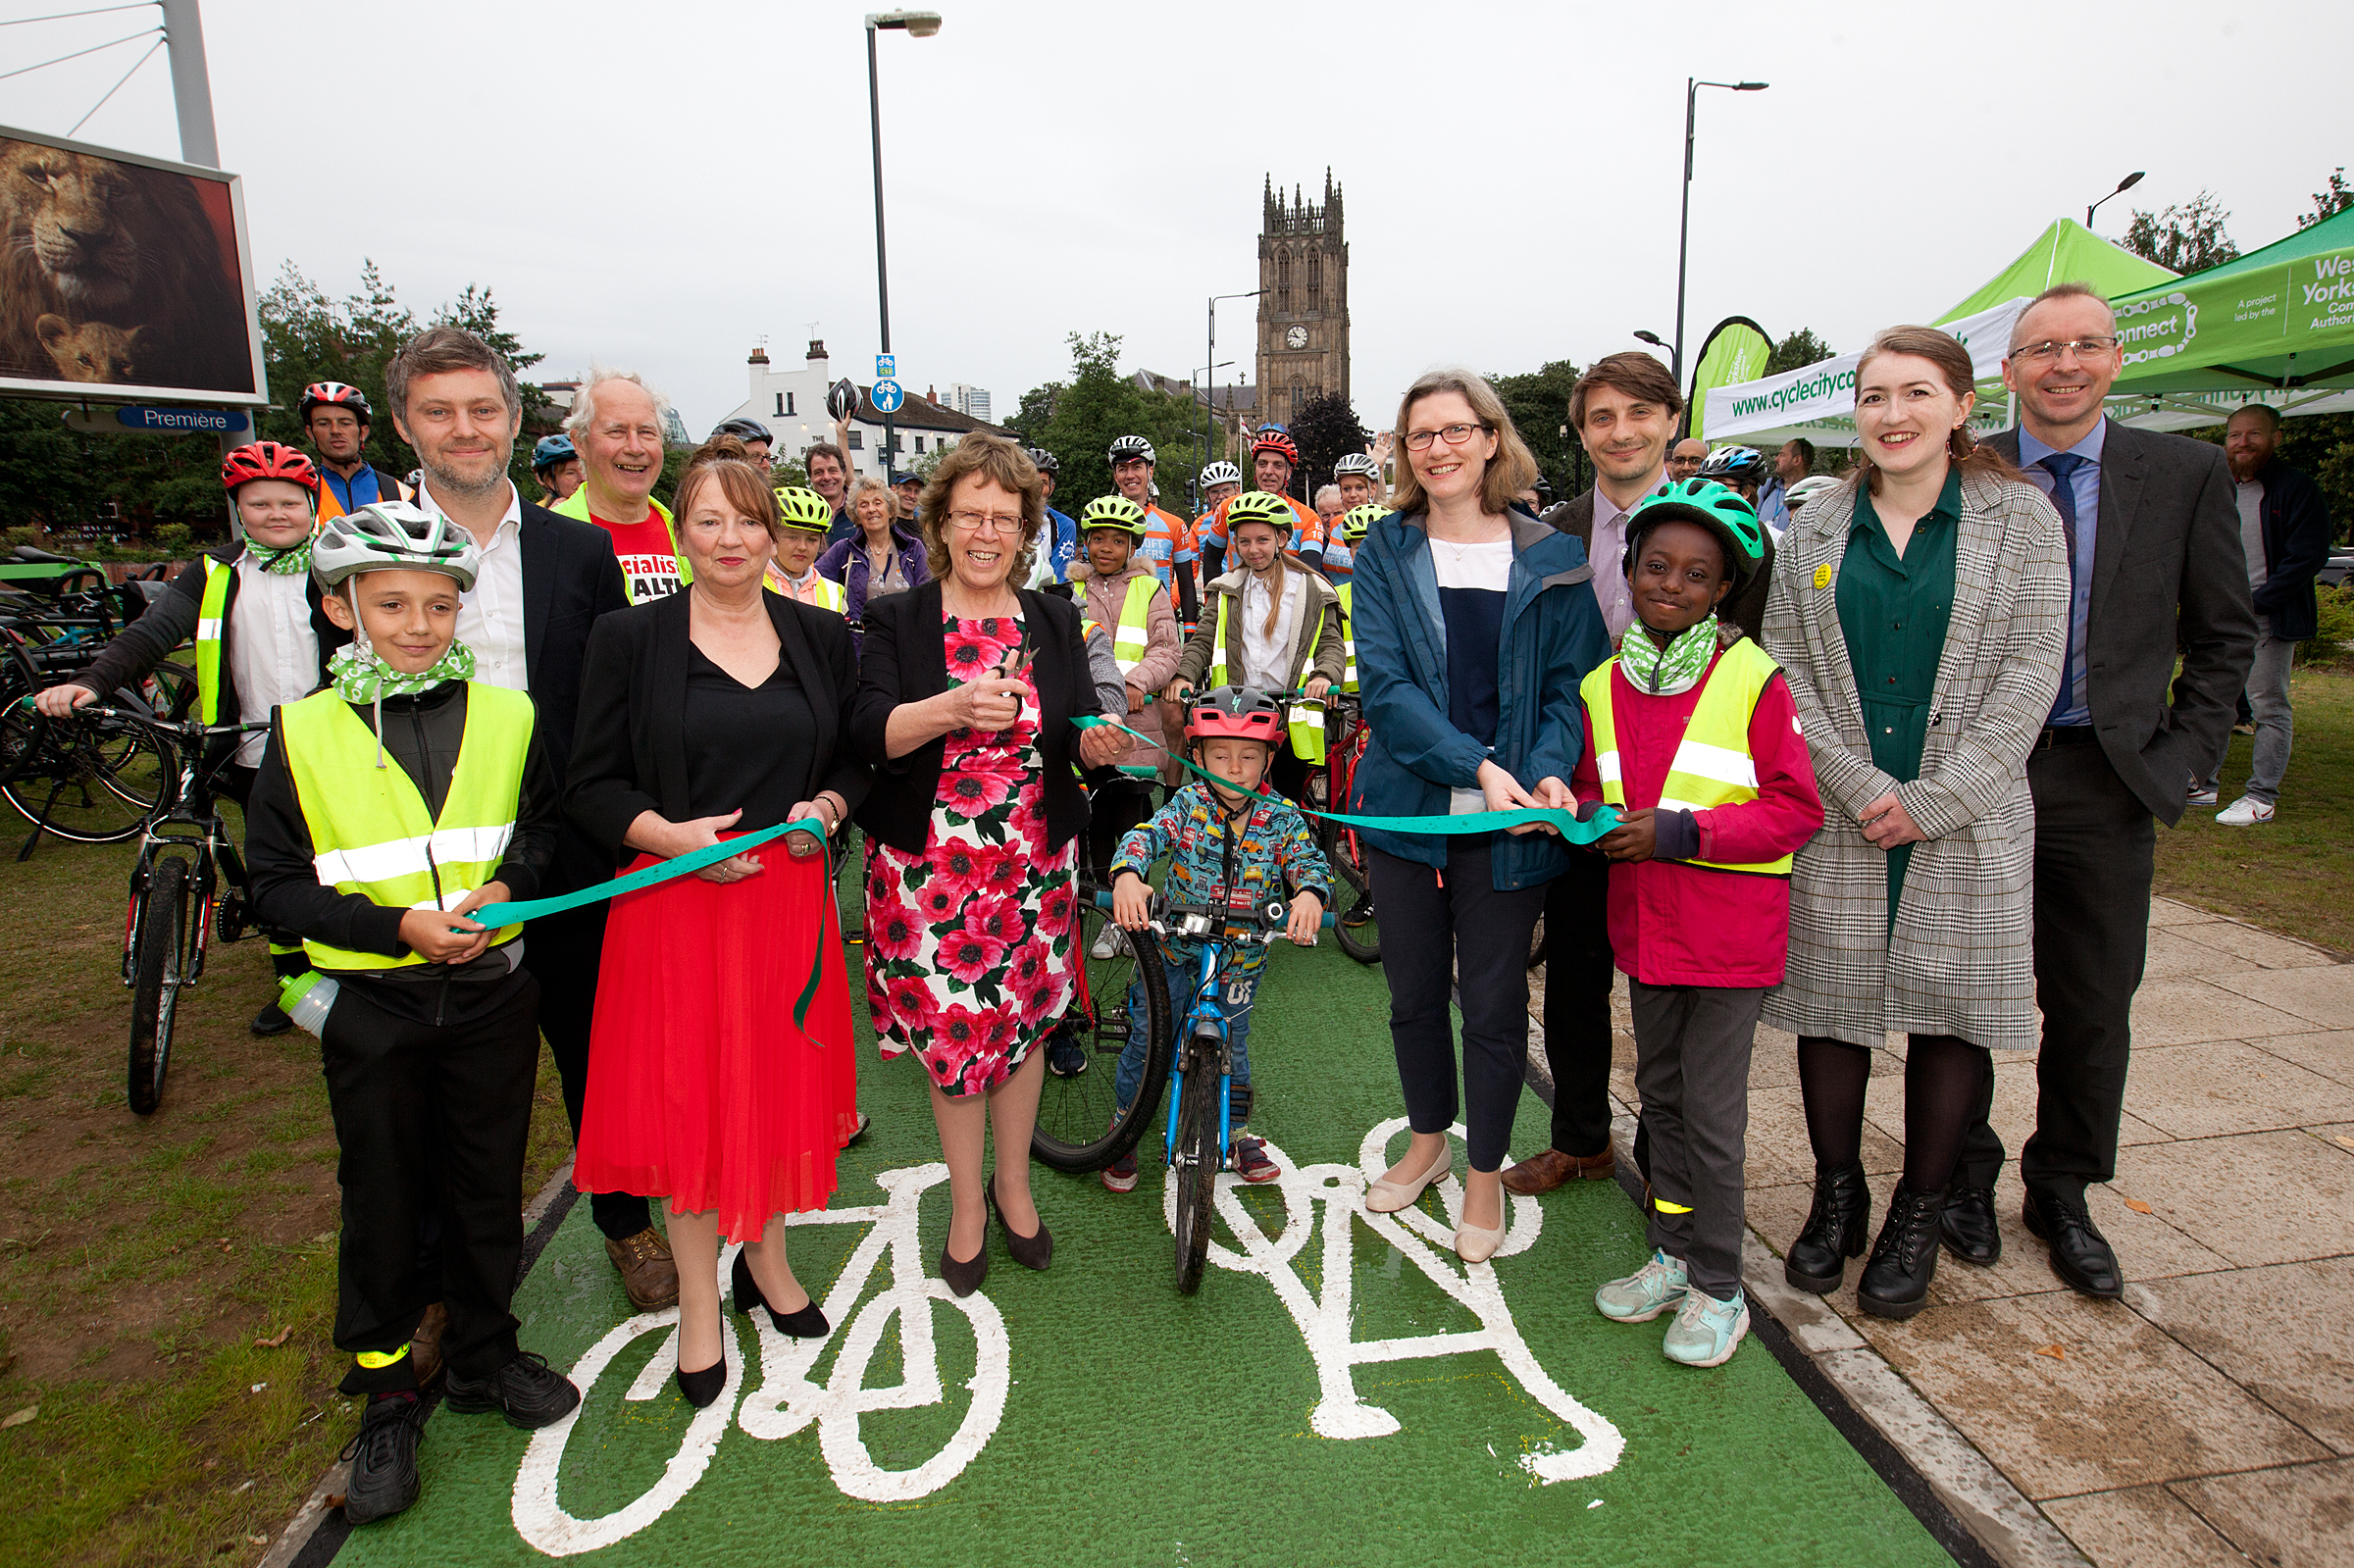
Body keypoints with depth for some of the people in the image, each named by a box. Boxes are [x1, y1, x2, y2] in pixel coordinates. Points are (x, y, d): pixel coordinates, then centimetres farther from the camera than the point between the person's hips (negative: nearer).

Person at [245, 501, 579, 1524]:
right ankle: (385, 1392, 32)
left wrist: (504, 887, -13)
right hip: (372, 1006, -1)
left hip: (492, 990, 1)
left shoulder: (505, 718, -2)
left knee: (489, 1182, 14)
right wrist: (397, 925, -18)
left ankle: (483, 1354, 36)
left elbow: (545, 826, 7)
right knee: (384, 1196, 12)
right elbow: (277, 885, -5)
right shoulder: (302, 733, -6)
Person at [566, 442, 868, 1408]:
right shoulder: (631, 640, -1)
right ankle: (699, 1301, 24)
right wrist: (671, 835, -17)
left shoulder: (821, 637, 7)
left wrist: (829, 807, -7)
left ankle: (765, 1258, 35)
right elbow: (592, 786, -1)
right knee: (688, 1095, 5)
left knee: (780, 1084, 11)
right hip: (675, 897, -2)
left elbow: (856, 757, 13)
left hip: (789, 893, 2)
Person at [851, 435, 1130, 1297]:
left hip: (1034, 862, 2)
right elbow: (867, 732, -16)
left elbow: (1079, 732, 2)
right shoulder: (896, 620, -2)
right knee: (950, 1030, 6)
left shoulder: (1053, 620, 7)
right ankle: (966, 1202, 27)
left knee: (1023, 1021, 11)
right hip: (930, 863, -2)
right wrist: (953, 709, -33)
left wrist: (1096, 744, -21)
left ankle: (1012, 1183, 34)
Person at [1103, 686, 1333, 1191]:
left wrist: (1310, 893, -40)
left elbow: (1309, 860, -16)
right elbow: (1146, 834, -24)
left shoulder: (1280, 817, -7)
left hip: (1241, 955, 1)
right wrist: (1127, 875, -46)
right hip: (1174, 945, -1)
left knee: (1231, 1042, 11)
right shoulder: (1188, 804, -10)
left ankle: (1237, 1130, 34)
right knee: (1147, 1035, 0)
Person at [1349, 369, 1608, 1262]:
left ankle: (1486, 1173, 28)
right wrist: (1478, 765, -22)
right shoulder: (1384, 556, 1)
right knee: (1413, 990, 15)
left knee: (1494, 1002, 7)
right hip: (1407, 806, 2)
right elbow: (1385, 684, -9)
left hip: (1510, 820, -1)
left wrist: (1549, 771, -20)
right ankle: (1428, 1140, 38)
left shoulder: (1554, 562, 2)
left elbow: (1569, 683, 0)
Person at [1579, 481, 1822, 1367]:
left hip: (1730, 928, -5)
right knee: (1661, 1094, 18)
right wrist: (1583, 815, -9)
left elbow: (1796, 808, -12)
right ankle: (1673, 1256, 36)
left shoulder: (1753, 679, -12)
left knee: (1712, 1111, 2)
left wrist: (1681, 832, -21)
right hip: (1643, 923, 6)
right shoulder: (1603, 684, 3)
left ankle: (1718, 1288, 21)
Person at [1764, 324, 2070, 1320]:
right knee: (1830, 1006, 7)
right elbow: (1785, 669, 0)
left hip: (1968, 823, -1)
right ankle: (1836, 1198, 26)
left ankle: (1918, 1215, 23)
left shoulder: (2019, 519, 2)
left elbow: (2028, 674, -4)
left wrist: (1935, 800, -12)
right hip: (1837, 820, 1)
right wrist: (1861, 787, -11)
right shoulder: (1816, 530, 7)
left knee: (1951, 1016, 6)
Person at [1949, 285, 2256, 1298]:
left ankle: (2062, 1193, 30)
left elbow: (2225, 635, 8)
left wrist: (2177, 755, -1)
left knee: (2094, 1004, 11)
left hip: (2107, 779, 2)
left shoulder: (2186, 474, 3)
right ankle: (1964, 1173, 29)